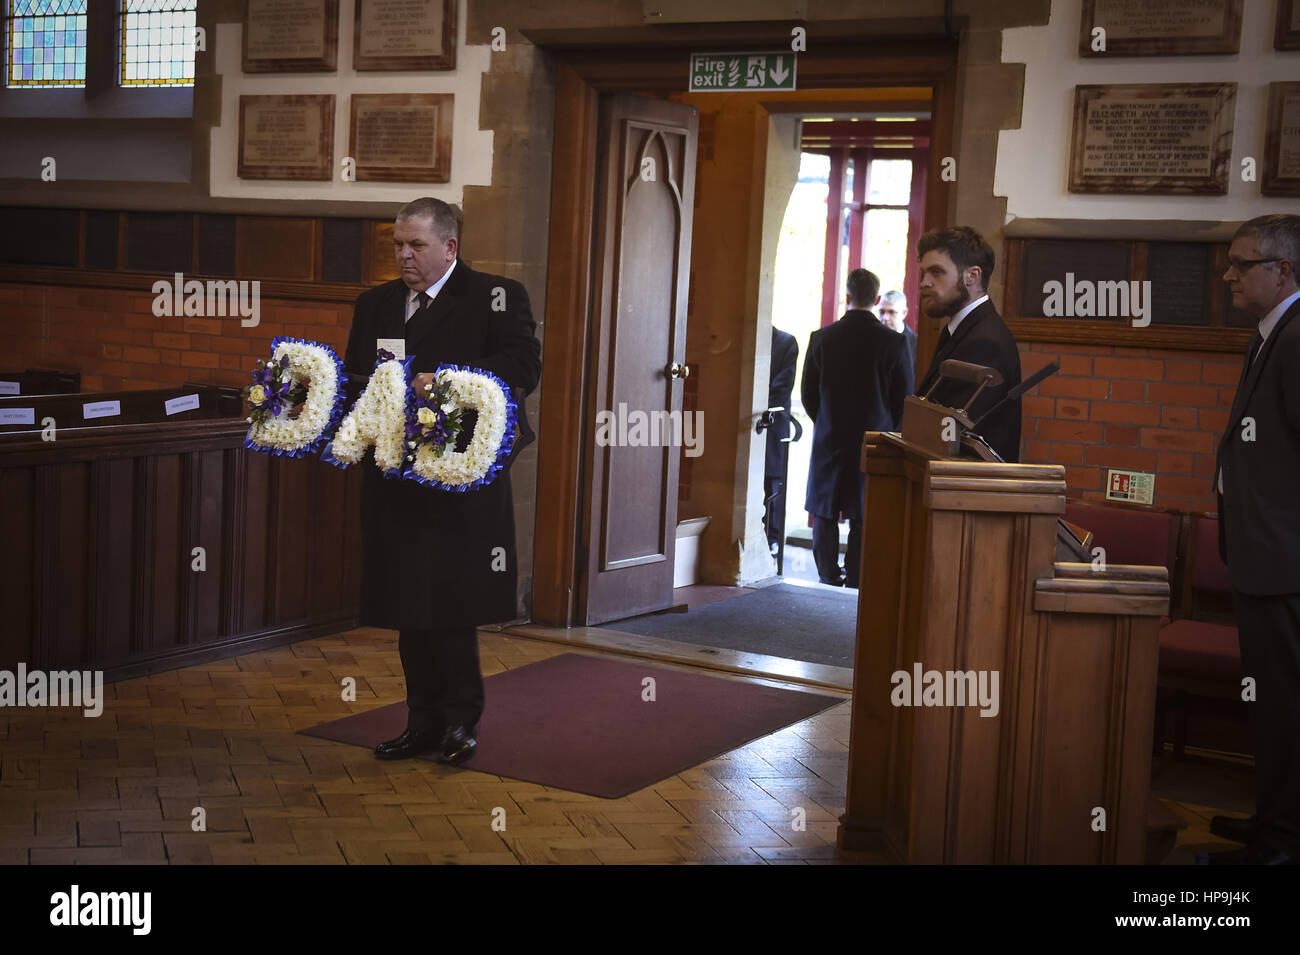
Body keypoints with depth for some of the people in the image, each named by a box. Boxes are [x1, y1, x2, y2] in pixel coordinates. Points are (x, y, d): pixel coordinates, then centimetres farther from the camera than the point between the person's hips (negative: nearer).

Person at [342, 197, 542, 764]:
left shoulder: (496, 298, -2)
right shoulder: (375, 304, 17)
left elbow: (523, 370, -12)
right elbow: (353, 377, 23)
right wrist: (365, 395, 0)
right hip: (395, 482, 6)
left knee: (452, 605, -4)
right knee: (408, 609, 9)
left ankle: (461, 721, 11)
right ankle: (425, 723, 19)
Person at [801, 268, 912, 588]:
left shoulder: (822, 337, -4)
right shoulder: (893, 342, -8)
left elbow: (808, 393, 2)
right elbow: (904, 396, -2)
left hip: (829, 440, 1)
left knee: (825, 512, 11)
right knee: (865, 514, 5)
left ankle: (828, 573, 14)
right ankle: (856, 576, 6)